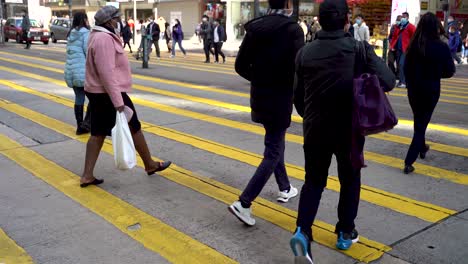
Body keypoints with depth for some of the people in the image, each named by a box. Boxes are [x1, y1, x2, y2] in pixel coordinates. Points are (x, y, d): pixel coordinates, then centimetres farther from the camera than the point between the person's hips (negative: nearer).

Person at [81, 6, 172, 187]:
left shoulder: (97, 36, 14)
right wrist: (118, 101, -26)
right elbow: (107, 73, -26)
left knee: (98, 133, 10)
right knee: (134, 128, 6)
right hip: (109, 94, -10)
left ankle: (87, 176, 10)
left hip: (97, 92, 10)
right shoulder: (105, 38, -20)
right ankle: (150, 165, 22)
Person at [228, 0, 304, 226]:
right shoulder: (293, 29, -14)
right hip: (280, 97, -6)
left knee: (275, 143, 24)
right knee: (273, 152, 0)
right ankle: (243, 203, -8)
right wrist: (294, 89, 0)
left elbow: (240, 66, 2)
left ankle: (284, 189, 38)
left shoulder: (254, 28, 1)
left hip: (260, 96, 6)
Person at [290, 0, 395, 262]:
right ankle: (346, 233, 28)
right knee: (350, 180, 19)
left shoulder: (306, 52, -2)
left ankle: (303, 230, -4)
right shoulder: (359, 48, -11)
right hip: (349, 130, -2)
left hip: (315, 130, 2)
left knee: (314, 181, 14)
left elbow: (298, 95, 3)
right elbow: (387, 82, -16)